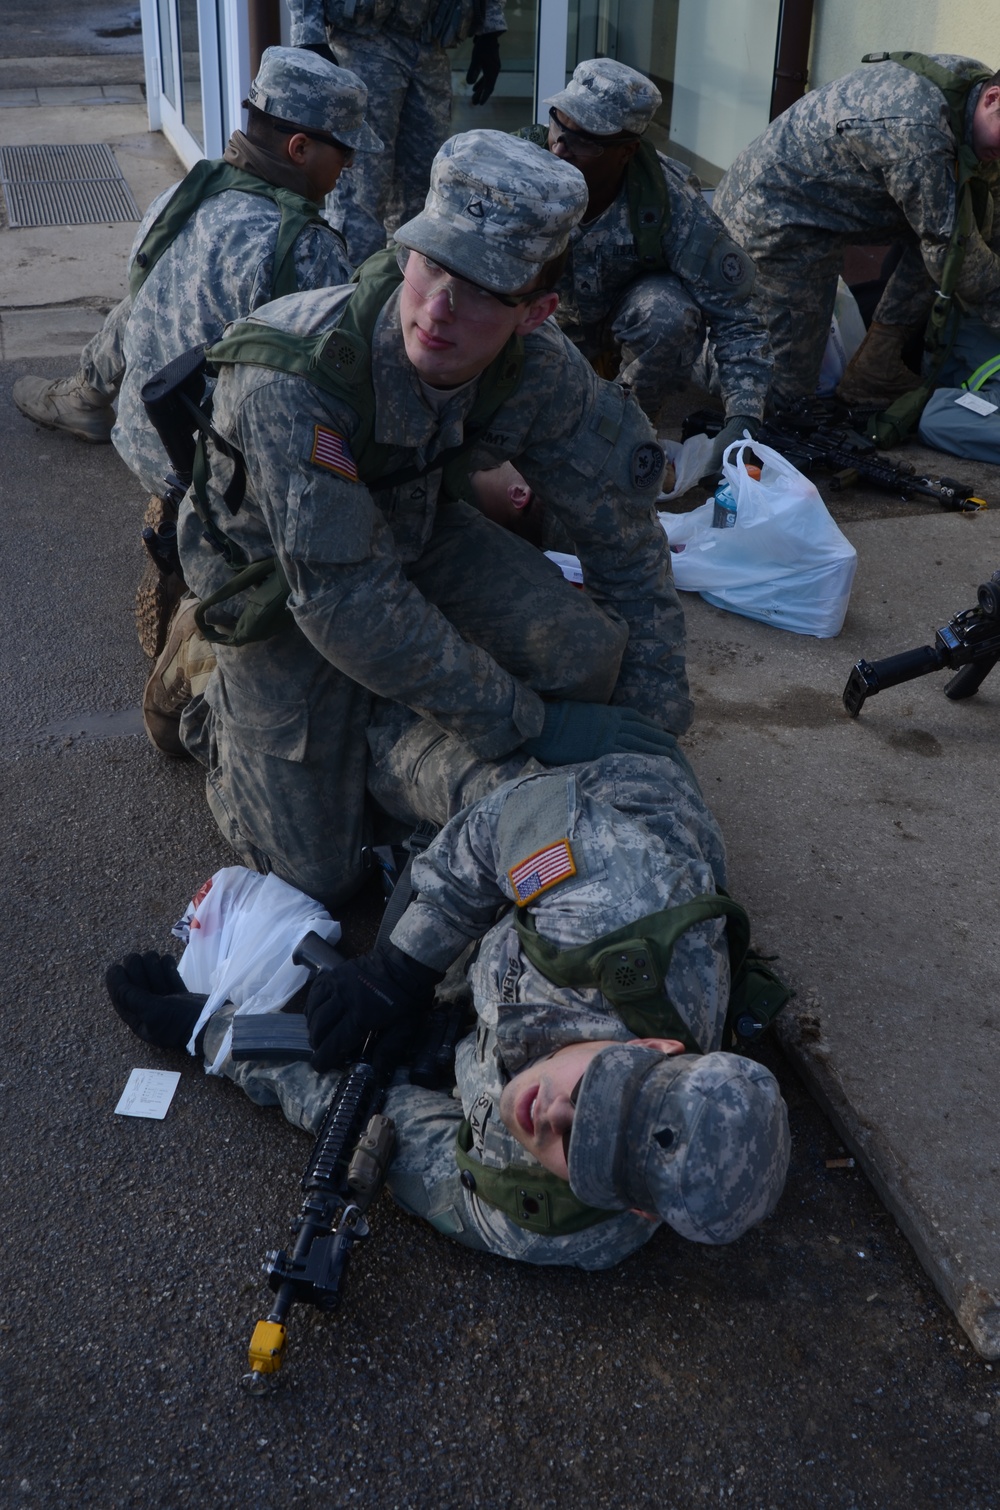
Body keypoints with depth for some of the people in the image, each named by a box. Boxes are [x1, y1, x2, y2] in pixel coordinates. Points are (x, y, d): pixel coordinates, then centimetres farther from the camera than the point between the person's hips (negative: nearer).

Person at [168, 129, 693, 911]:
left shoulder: (542, 368, -24)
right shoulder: (296, 380, -40)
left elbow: (625, 537, -11)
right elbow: (345, 602, -37)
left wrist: (656, 717, -12)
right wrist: (525, 725, -32)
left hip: (418, 532, 4)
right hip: (275, 576, -4)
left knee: (585, 651, -21)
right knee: (318, 872, -2)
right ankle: (213, 696, 25)